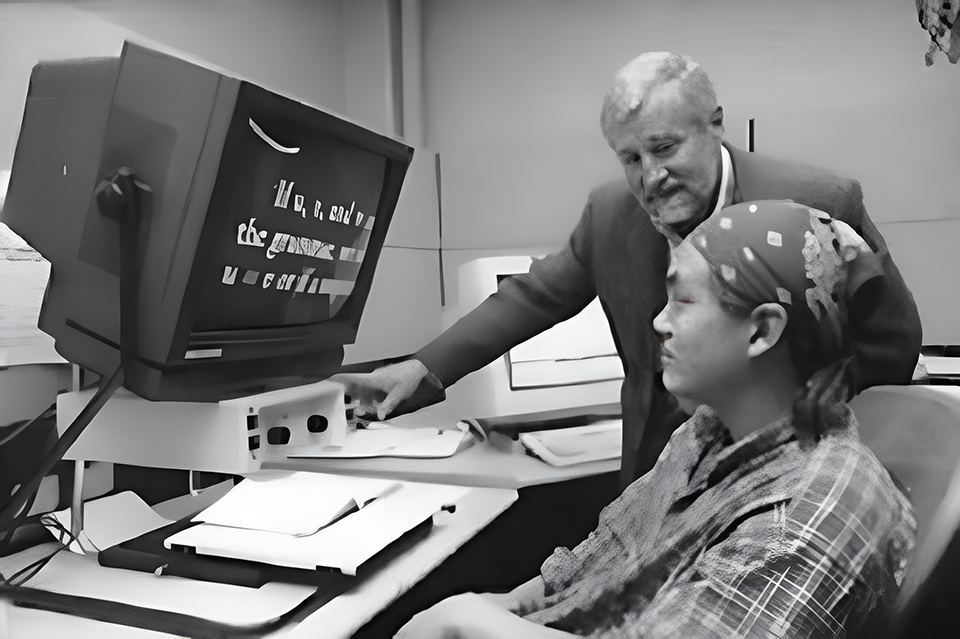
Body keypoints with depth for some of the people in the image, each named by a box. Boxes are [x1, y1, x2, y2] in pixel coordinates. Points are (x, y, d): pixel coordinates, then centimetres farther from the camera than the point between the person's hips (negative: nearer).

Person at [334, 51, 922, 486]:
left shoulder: (820, 204, -19)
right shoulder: (611, 213, -8)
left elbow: (892, 345, -8)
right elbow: (534, 296, 1)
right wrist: (424, 369, -6)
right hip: (654, 474, 3)